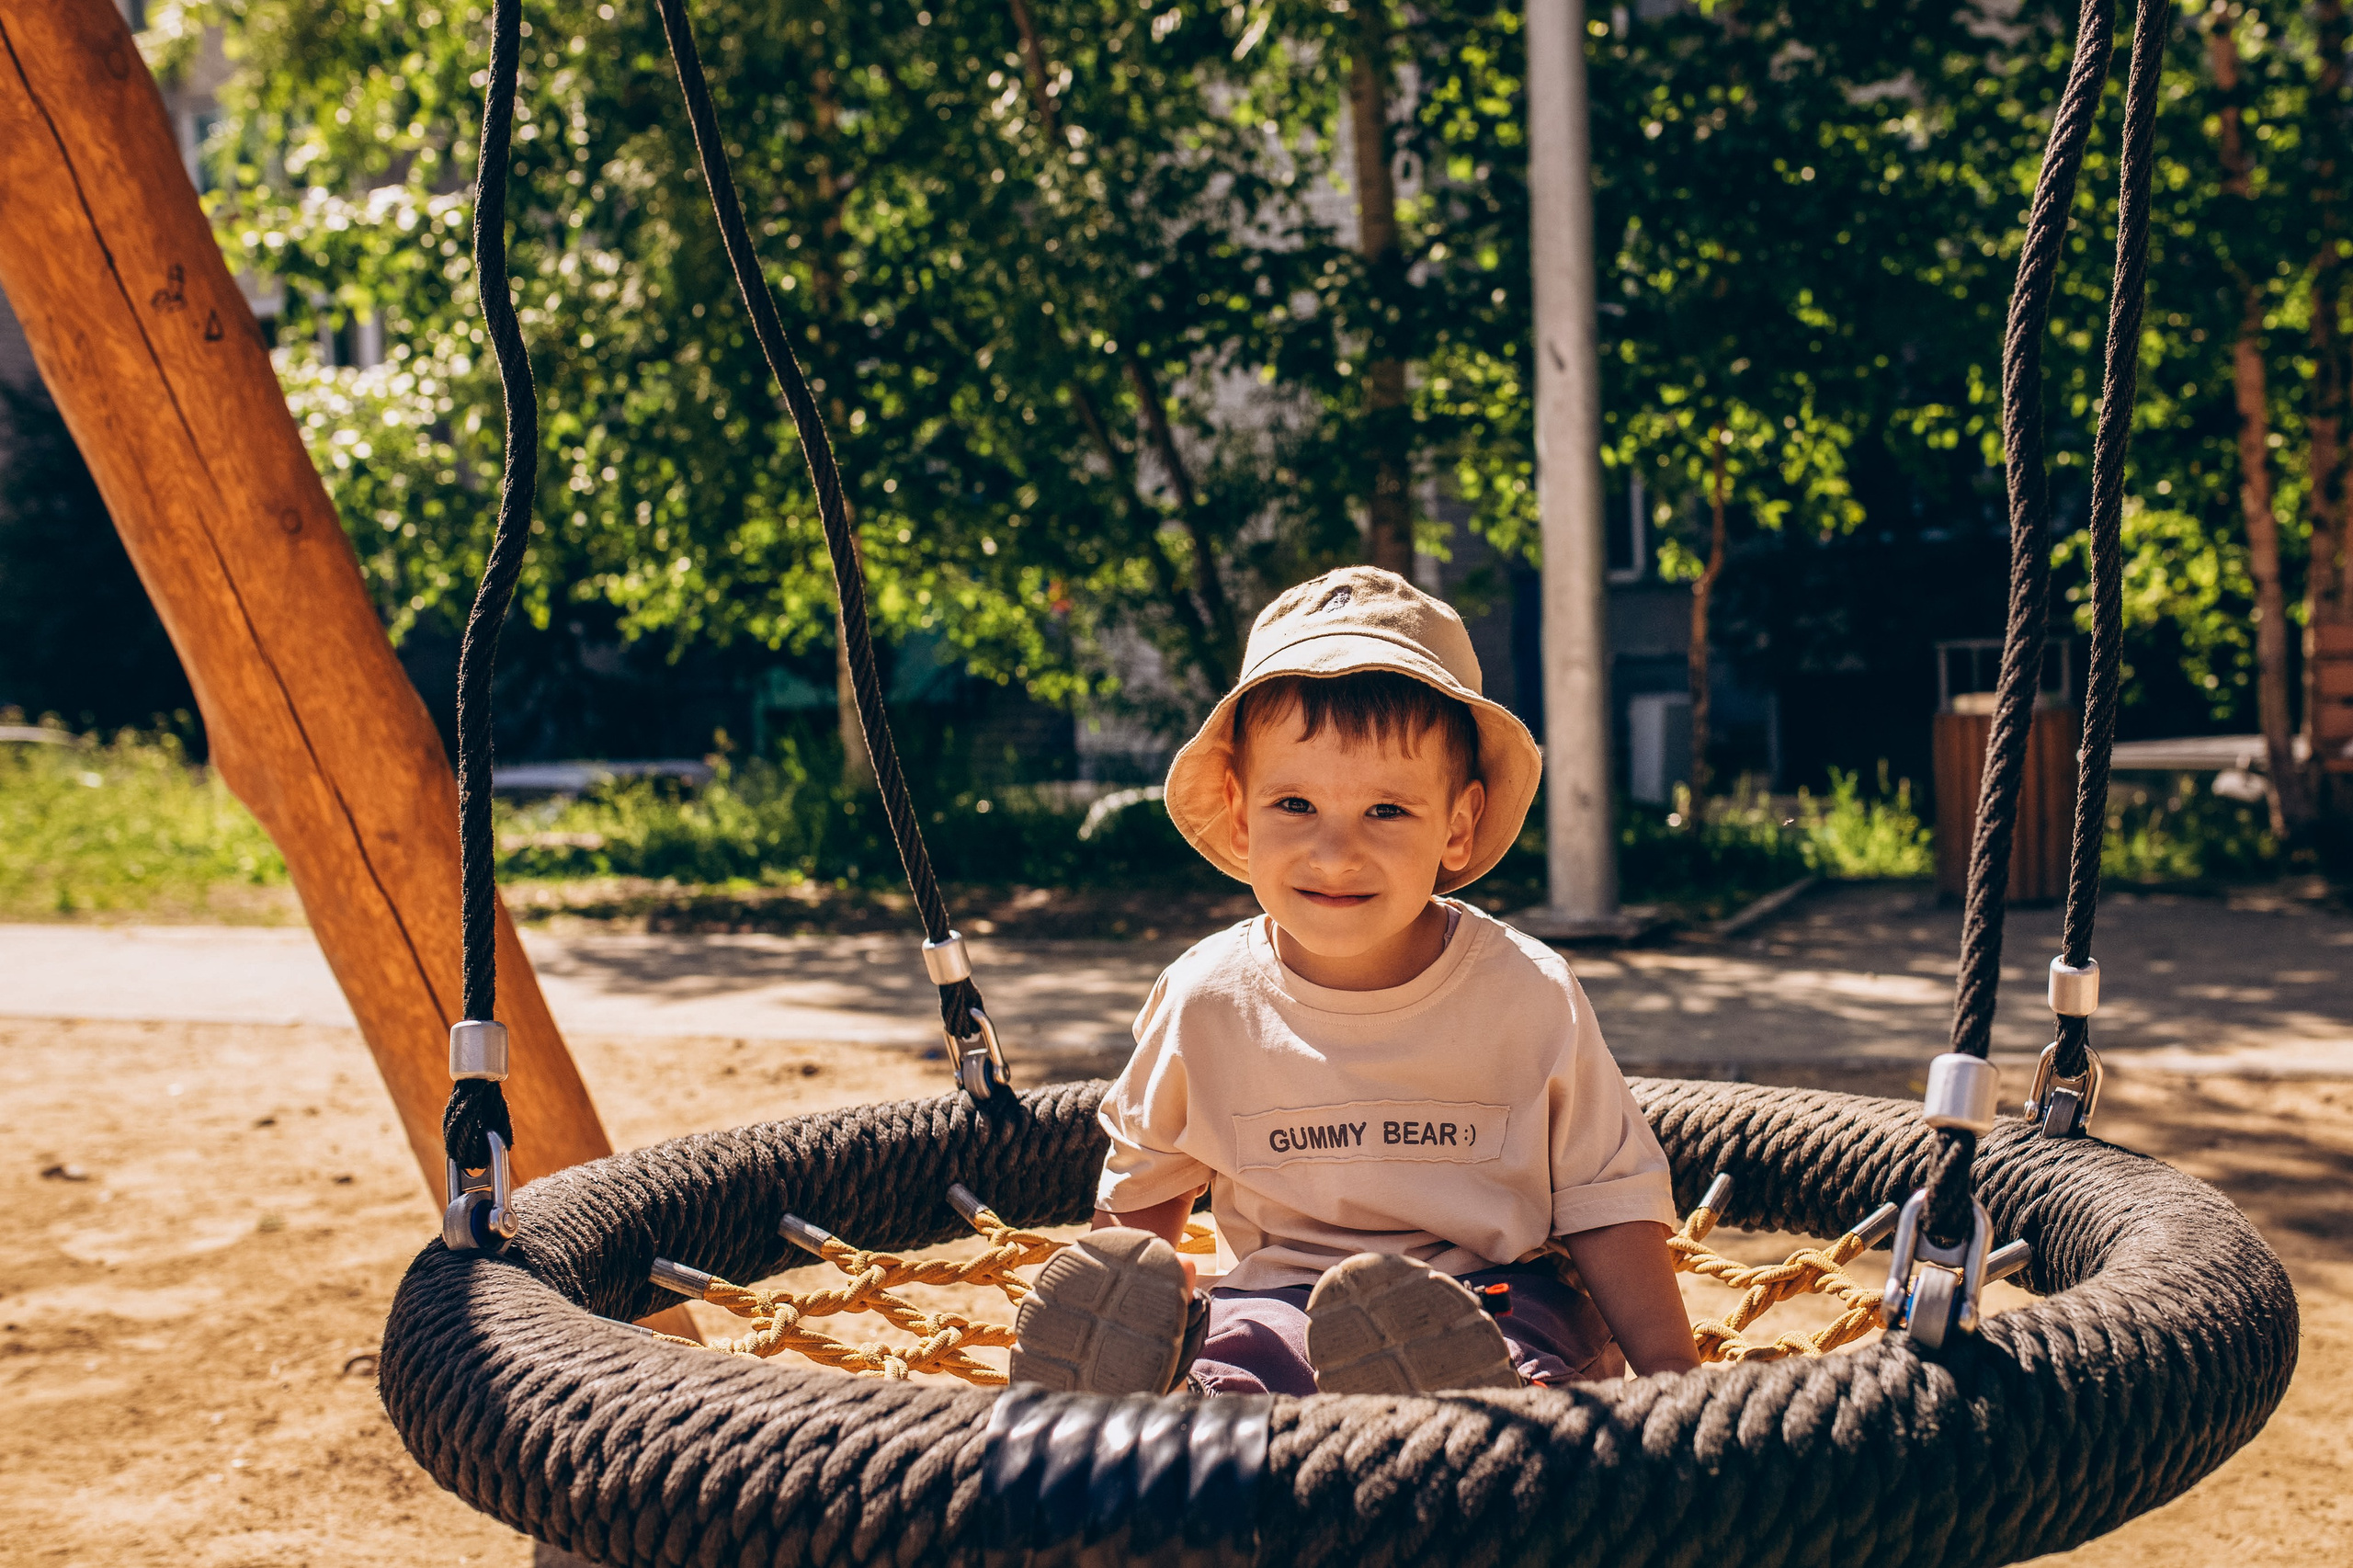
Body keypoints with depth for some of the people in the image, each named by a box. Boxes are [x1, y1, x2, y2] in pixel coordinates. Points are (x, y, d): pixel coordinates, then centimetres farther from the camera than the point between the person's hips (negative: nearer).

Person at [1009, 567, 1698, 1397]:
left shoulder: (1529, 995, -8)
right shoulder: (1203, 1003, -3)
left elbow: (1607, 1202, 1)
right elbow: (1143, 1192, 14)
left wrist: (1674, 1380, -7)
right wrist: (1103, 1308, 2)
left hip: (1503, 1292, -1)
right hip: (1281, 1294, 2)